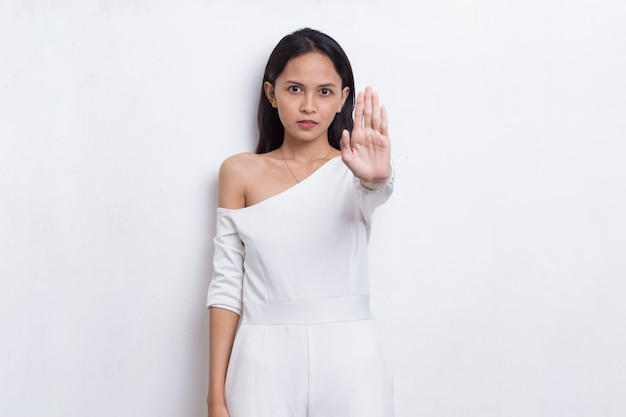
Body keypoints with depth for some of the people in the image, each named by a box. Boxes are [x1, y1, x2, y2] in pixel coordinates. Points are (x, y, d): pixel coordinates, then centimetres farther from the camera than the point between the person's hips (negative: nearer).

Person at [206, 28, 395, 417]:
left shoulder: (354, 169, 3)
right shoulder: (241, 173, 4)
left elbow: (376, 192, -21)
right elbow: (227, 287, 2)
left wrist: (377, 175, -45)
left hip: (349, 360, 0)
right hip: (266, 362, 1)